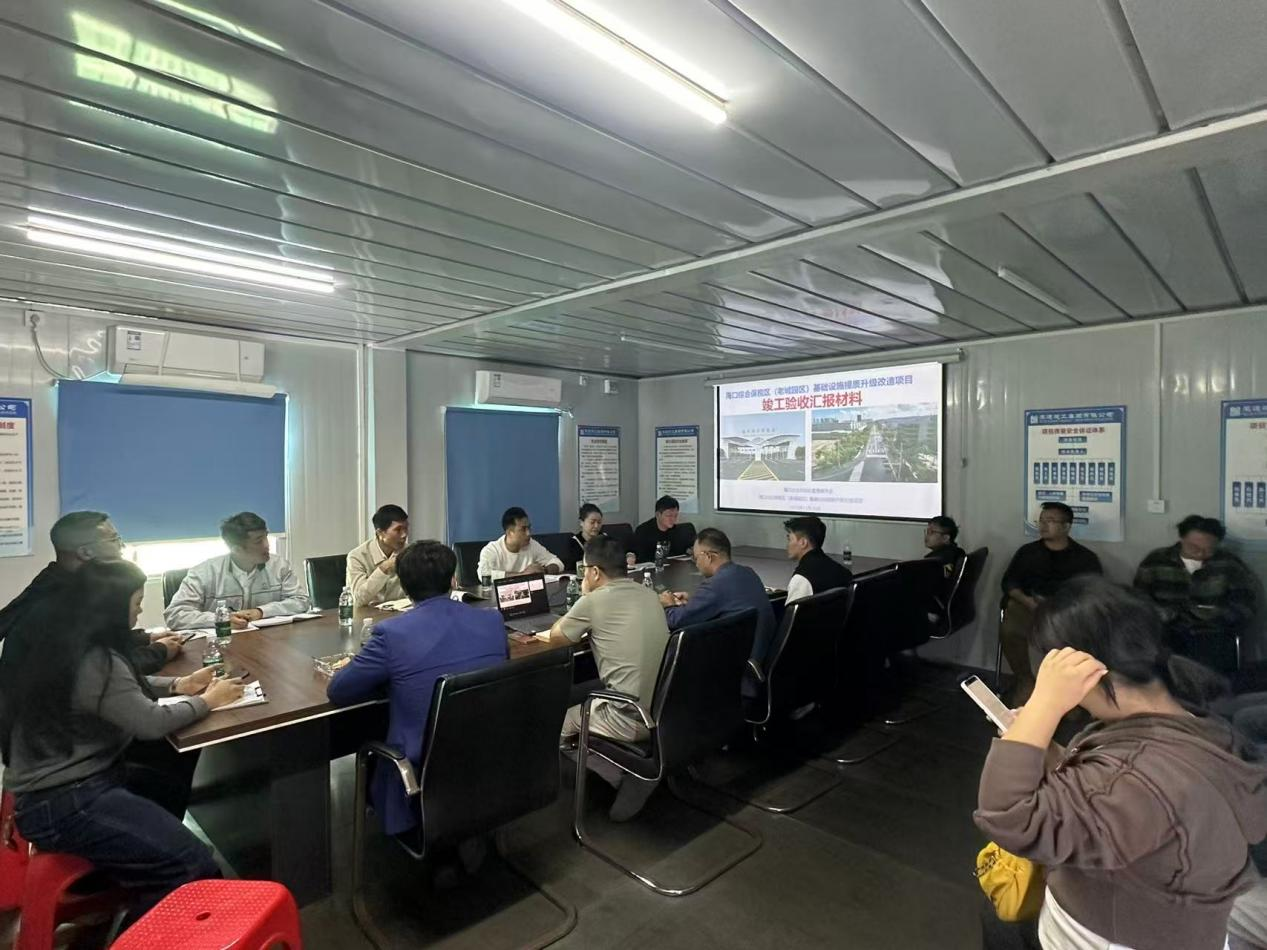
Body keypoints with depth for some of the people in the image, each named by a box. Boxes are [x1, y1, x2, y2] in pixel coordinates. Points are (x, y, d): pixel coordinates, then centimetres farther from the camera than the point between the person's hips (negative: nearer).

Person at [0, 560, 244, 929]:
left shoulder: (72, 644, 6)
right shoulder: (90, 660, -25)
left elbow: (128, 690, 20)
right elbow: (151, 723, -23)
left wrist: (178, 685, 9)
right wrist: (207, 700, -8)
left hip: (80, 778, 11)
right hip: (61, 803, -11)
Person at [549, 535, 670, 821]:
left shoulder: (594, 601, -12)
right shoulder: (649, 594, 7)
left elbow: (555, 636, 4)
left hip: (632, 719, -7)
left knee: (560, 721, 18)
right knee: (588, 703, 30)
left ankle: (629, 778, 10)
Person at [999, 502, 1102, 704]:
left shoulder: (1086, 557, 15)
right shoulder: (1027, 551, 20)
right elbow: (1009, 581, 11)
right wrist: (1027, 600, -11)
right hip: (1028, 604, 1)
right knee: (1009, 630, -32)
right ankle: (1025, 680, -11)